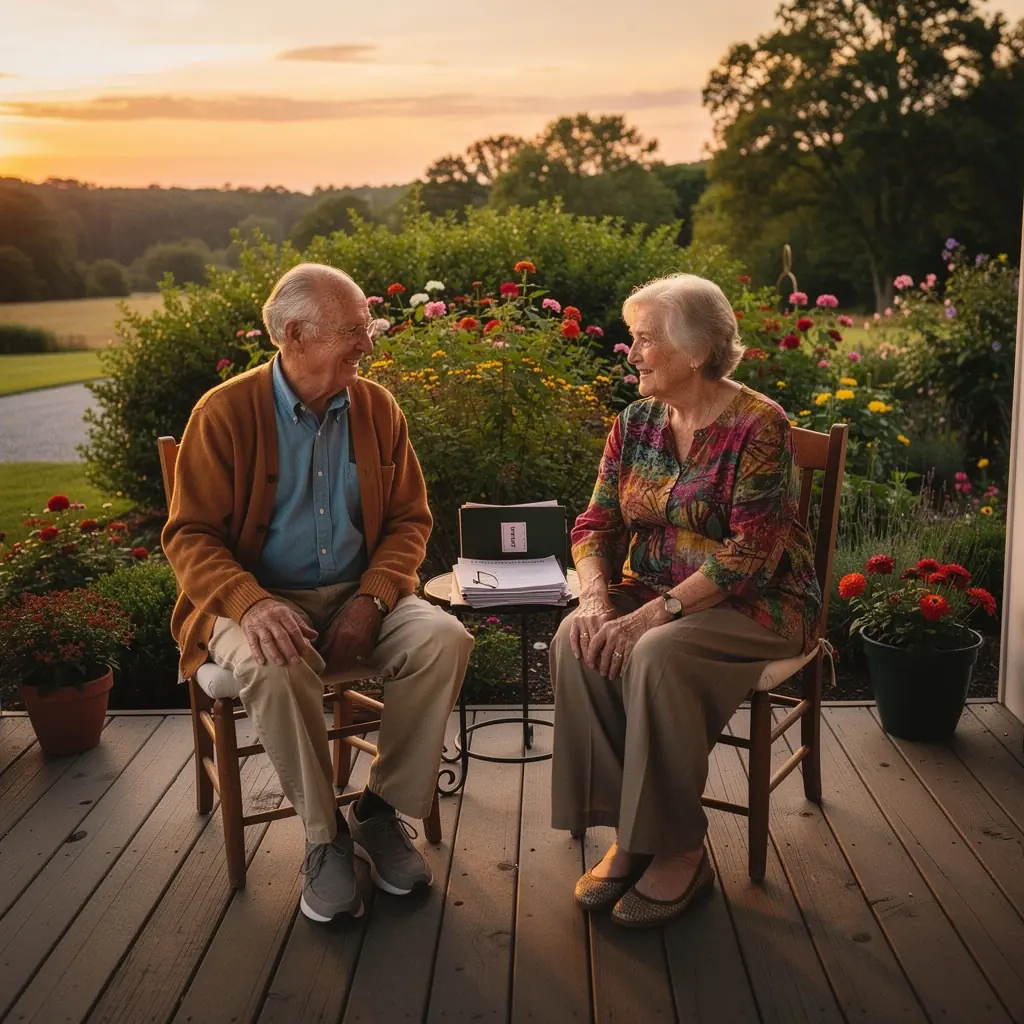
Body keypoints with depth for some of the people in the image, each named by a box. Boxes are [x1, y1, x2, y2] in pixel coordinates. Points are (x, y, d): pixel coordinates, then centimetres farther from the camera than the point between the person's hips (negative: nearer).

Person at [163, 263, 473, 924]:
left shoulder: (377, 408, 5)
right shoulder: (225, 413, -6)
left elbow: (410, 519, 7)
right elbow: (190, 536, -7)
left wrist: (372, 599, -13)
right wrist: (251, 603, -28)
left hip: (359, 597, 3)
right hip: (260, 599, -3)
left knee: (444, 639, -24)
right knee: (273, 666, -36)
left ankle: (382, 812, -6)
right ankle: (324, 833, -12)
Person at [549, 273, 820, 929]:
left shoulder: (759, 425, -12)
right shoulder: (636, 424, 8)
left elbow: (748, 553, -20)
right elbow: (597, 524, 5)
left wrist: (655, 613, -28)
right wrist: (596, 599, -16)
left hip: (755, 605, -6)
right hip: (654, 595, 6)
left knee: (657, 654, -34)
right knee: (574, 641, -24)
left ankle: (681, 851, -16)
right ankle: (628, 835, -15)